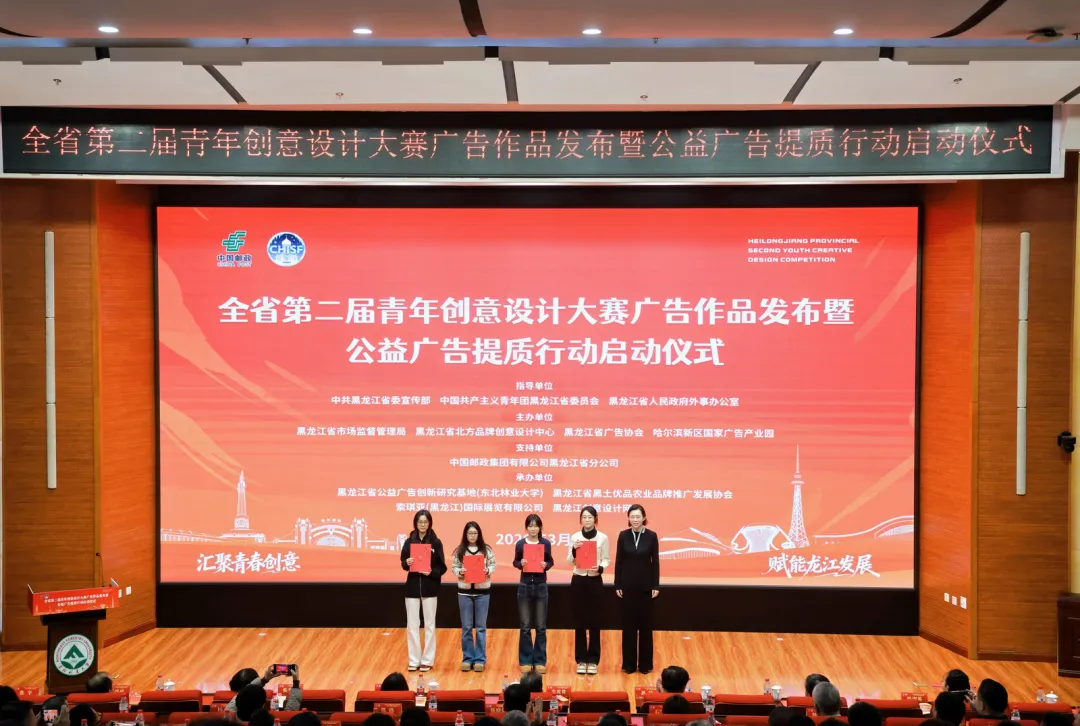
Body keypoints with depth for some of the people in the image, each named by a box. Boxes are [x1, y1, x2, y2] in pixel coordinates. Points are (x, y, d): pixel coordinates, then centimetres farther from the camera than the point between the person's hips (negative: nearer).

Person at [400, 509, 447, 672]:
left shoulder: (436, 543, -2)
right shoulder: (409, 542, 3)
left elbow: (442, 567, -2)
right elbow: (403, 564, 6)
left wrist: (432, 572, -21)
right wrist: (407, 563, -16)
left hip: (430, 588, -2)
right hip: (412, 587, 2)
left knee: (429, 625, 4)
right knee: (412, 625, 3)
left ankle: (427, 660, 13)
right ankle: (414, 660, 12)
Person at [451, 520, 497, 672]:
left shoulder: (486, 550, 0)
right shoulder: (459, 550, 2)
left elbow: (493, 565, 2)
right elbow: (454, 567, 1)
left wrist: (487, 571, -18)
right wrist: (460, 572, -18)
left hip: (482, 591, -1)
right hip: (465, 591, 1)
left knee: (481, 626, 5)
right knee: (466, 627, 7)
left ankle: (480, 659, 12)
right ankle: (467, 658, 16)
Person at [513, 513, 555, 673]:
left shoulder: (546, 543, -1)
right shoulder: (520, 543, -2)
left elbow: (551, 561, 10)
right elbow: (515, 562, 8)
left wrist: (546, 565, -12)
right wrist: (520, 563, -13)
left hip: (541, 587, 0)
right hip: (525, 586, 0)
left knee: (541, 627, 4)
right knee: (525, 627, 4)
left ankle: (540, 661, 13)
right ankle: (525, 661, 13)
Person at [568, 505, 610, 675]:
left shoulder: (603, 538, -2)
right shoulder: (575, 537, 2)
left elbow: (606, 559, 1)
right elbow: (569, 561, 2)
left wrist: (600, 568, -19)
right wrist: (574, 550, -18)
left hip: (595, 581, -1)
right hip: (578, 581, 1)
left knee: (594, 621, 2)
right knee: (579, 621, 4)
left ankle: (593, 660, 10)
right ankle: (581, 660, 12)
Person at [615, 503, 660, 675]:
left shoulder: (651, 536, -3)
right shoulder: (623, 535, 0)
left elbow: (655, 562, -1)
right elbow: (619, 561, 2)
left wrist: (656, 586, -4)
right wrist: (617, 585, -1)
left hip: (646, 585, -1)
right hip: (628, 585, 1)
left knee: (645, 624, 5)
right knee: (628, 624, 5)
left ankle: (645, 663, 13)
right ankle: (629, 663, 12)